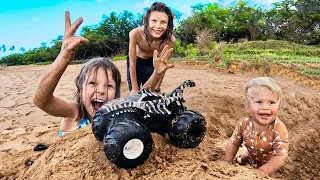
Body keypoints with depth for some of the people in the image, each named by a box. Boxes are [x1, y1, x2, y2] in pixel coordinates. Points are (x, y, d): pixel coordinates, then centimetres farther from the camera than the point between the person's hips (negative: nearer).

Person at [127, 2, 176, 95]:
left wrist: (156, 89, -10)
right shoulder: (136, 34, -36)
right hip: (136, 62, -1)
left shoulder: (170, 40, -30)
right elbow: (132, 63, -25)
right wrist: (135, 88, -17)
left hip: (153, 63, 2)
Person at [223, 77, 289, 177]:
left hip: (267, 163, -3)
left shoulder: (279, 129, -38)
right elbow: (233, 143, -13)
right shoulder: (243, 123, -27)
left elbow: (281, 156, -39)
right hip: (251, 156, 3)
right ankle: (241, 159, 63)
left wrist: (262, 172, -49)